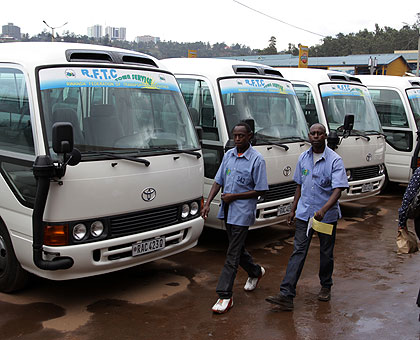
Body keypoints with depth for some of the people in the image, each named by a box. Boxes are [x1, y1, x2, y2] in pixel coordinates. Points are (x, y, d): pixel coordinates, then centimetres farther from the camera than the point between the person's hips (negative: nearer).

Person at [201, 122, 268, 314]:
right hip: (227, 210, 7)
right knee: (237, 247, 19)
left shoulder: (256, 160, -11)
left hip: (243, 212, -7)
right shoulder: (228, 155, 8)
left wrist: (234, 196, -15)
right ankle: (255, 272, 45)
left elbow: (261, 190, -12)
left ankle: (225, 296, -2)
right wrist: (208, 203, -2)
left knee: (233, 254, -6)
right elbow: (218, 181, 10)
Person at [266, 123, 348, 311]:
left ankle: (326, 287, 35)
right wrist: (293, 209, 14)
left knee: (326, 253, 12)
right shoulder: (303, 158, 6)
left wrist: (324, 209, -34)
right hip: (304, 213, 3)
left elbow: (338, 189, -20)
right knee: (298, 251, -3)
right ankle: (286, 295, -9)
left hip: (327, 215, -3)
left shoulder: (334, 160, -11)